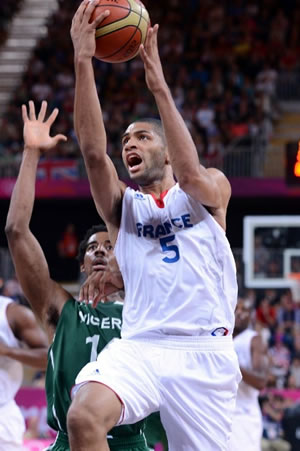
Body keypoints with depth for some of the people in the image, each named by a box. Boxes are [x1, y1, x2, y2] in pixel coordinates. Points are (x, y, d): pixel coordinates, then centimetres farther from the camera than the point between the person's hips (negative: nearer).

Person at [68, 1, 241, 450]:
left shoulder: (213, 190, 14)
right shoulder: (122, 205, 18)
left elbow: (191, 175, -11)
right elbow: (94, 152, 0)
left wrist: (159, 87, -15)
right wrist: (83, 62, -10)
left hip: (204, 352, -1)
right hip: (139, 347, 1)